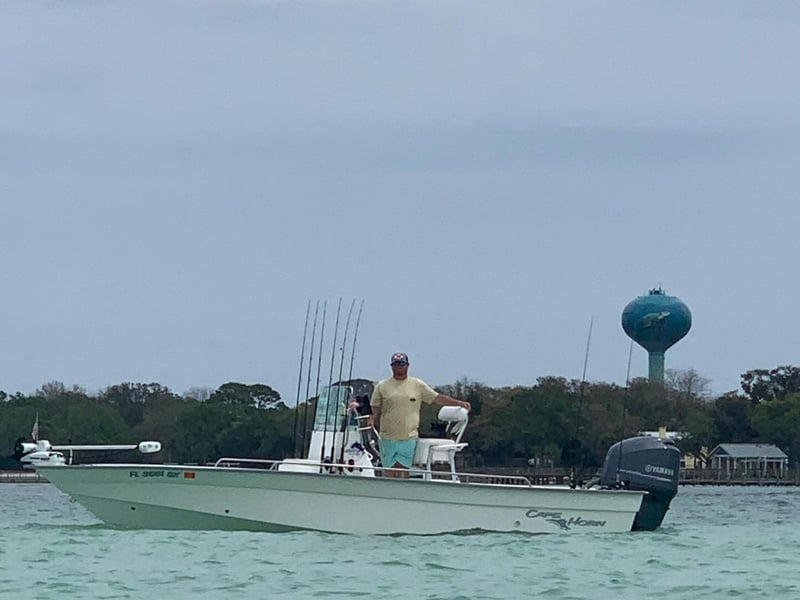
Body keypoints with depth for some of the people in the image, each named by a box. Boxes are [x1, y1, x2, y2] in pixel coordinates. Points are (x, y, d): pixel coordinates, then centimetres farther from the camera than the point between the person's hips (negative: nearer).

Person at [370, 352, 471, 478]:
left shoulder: (418, 385, 7)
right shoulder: (382, 386, 5)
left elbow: (438, 398, 8)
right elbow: (375, 412, 9)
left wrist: (459, 403, 2)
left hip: (408, 438, 0)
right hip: (388, 438, 0)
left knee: (403, 470, -1)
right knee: (390, 471, 2)